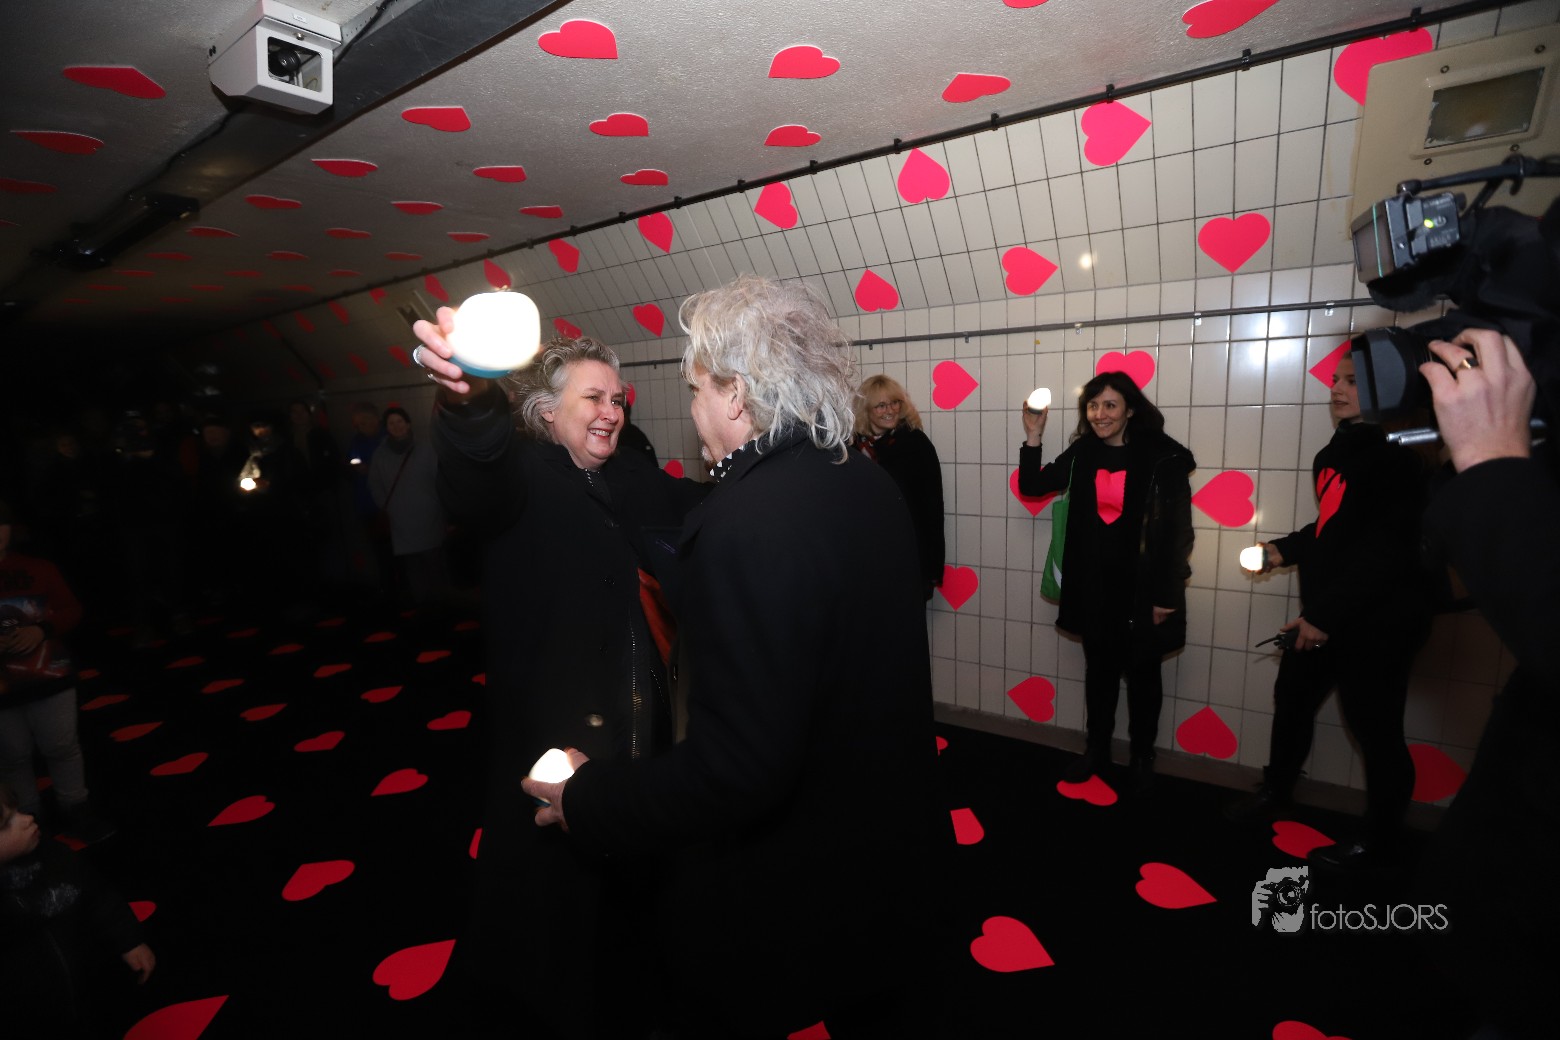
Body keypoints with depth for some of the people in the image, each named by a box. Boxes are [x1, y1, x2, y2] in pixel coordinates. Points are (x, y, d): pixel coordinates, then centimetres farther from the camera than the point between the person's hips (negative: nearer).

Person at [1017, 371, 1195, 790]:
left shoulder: (1162, 457, -13)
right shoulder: (1081, 453, 0)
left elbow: (1177, 529, -12)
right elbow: (1032, 486, 3)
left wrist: (1166, 594, -12)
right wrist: (1033, 437, -9)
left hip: (1141, 584, -3)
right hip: (1093, 583, 4)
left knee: (1142, 670, 13)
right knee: (1099, 666, 16)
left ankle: (1142, 754, 32)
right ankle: (1097, 747, 33)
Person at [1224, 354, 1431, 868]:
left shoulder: (1397, 455, -17)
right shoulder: (1336, 451, 10)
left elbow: (1387, 548, -22)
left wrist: (1327, 613, -20)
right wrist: (1285, 549, 6)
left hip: (1378, 620, -9)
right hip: (1324, 612, 9)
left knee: (1374, 726, 4)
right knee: (1292, 696, 20)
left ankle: (1379, 842, 24)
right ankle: (1276, 790, 41)